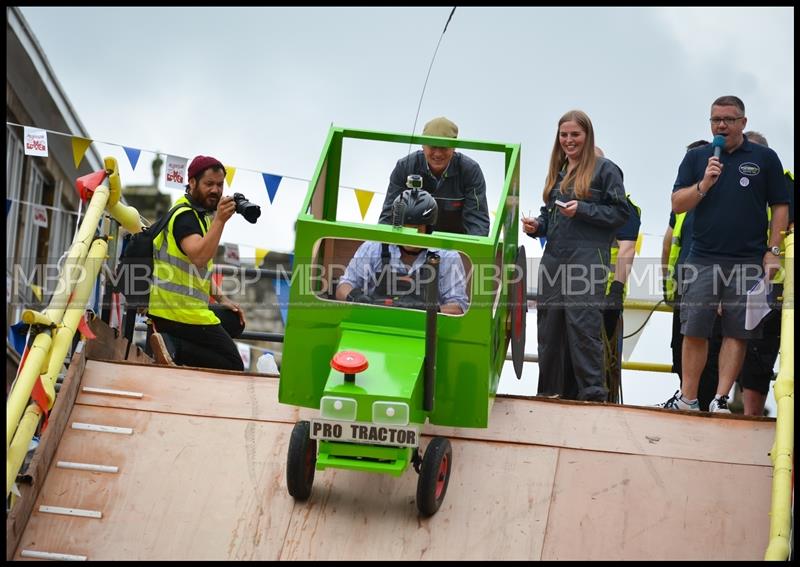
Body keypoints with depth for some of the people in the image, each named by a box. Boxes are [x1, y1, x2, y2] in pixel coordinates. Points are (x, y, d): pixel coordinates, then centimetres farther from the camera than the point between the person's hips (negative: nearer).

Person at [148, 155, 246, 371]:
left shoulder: (199, 214, 17)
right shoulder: (184, 216, -14)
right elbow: (199, 257, -32)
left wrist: (221, 299, 15)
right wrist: (220, 220, -34)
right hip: (180, 310, -9)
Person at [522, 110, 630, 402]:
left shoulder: (604, 169, 0)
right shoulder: (556, 171, 19)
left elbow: (622, 212, -5)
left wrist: (583, 210, -15)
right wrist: (536, 226, 6)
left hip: (588, 260, -7)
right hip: (553, 259, 7)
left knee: (583, 328, -12)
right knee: (548, 328, 8)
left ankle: (593, 394, -8)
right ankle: (547, 392, 17)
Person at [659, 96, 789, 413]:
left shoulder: (765, 158, 7)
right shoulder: (696, 158, 11)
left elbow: (780, 207, 7)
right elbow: (677, 205, 6)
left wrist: (773, 251, -2)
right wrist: (704, 183, -10)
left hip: (748, 262, -1)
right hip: (703, 259, 1)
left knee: (737, 333, -1)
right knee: (694, 331, -1)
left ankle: (721, 399, 4)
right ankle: (687, 399, 5)